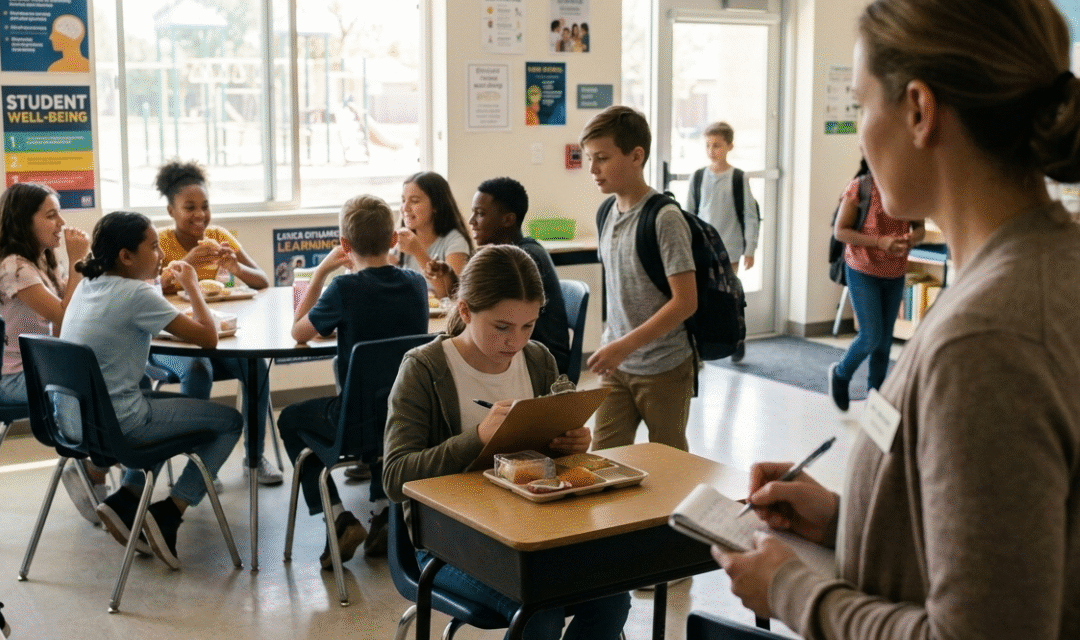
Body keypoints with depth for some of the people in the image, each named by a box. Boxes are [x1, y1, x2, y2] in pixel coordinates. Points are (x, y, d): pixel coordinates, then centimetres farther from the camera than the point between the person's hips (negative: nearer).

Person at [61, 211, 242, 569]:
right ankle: (167, 515, 1)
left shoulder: (87, 286, 7)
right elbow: (208, 338, -16)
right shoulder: (136, 294, -18)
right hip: (117, 424, -8)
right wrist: (191, 286, -2)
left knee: (171, 404, 34)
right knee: (229, 422, 7)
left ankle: (125, 500, 19)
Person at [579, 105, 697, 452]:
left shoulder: (665, 219, -17)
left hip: (663, 369, -6)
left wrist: (624, 346, -22)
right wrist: (611, 346, 11)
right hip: (618, 365, 6)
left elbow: (685, 302, -20)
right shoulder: (609, 213, 4)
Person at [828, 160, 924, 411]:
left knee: (885, 338, 10)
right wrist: (879, 242, -21)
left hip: (896, 274, 5)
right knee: (871, 336, -7)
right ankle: (840, 374, 21)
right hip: (863, 271, -4)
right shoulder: (859, 188, -11)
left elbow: (920, 228, 10)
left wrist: (912, 238, -14)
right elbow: (840, 231, -11)